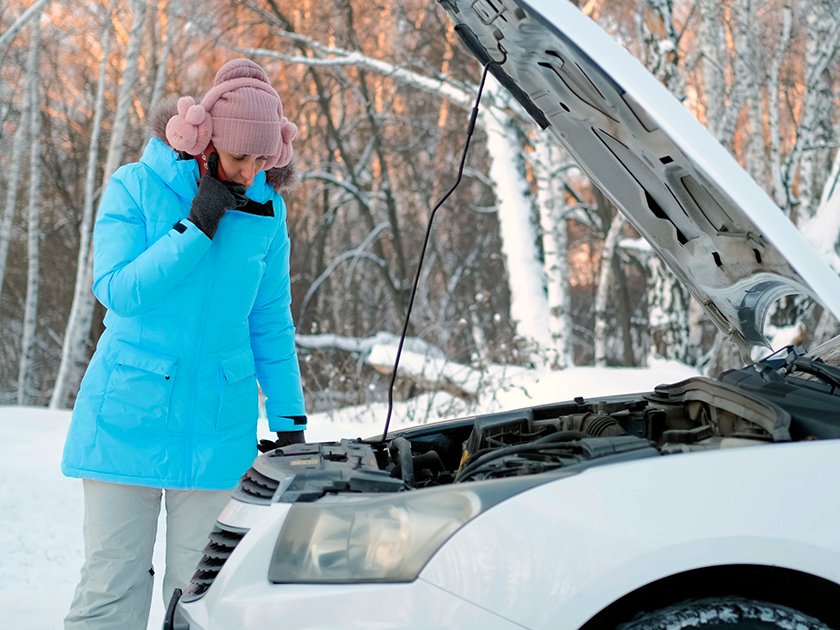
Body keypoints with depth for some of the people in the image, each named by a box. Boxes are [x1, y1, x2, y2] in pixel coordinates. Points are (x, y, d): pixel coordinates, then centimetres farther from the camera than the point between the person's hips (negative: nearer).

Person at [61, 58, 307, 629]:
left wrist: (290, 421, 10)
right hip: (128, 416, -2)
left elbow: (271, 325, 11)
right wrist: (196, 227, -18)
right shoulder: (135, 188, -4)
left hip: (217, 423, 3)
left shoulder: (266, 208, 5)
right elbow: (117, 291, -14)